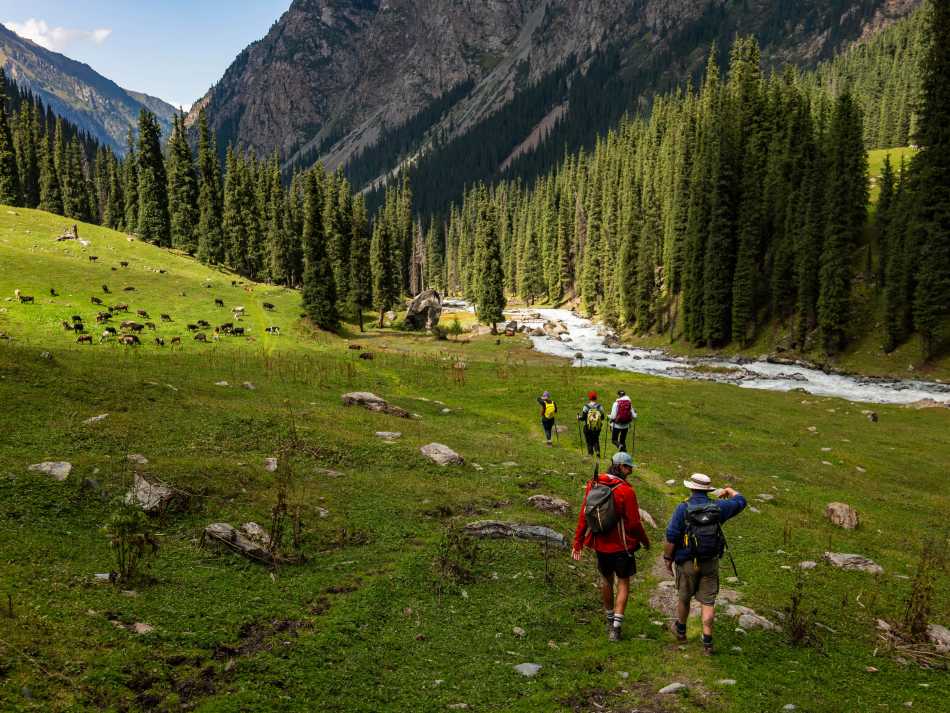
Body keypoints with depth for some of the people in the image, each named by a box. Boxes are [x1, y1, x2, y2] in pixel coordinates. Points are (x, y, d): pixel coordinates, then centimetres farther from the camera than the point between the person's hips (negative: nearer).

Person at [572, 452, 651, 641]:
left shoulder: (593, 485, -4)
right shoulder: (626, 491, -19)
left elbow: (583, 515, 0)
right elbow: (634, 523, -14)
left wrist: (578, 541, 6)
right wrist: (645, 541, 3)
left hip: (600, 545, 5)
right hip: (621, 546, -5)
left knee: (607, 581, 22)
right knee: (623, 584, 9)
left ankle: (610, 620, 37)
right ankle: (616, 627, 2)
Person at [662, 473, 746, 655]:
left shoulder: (683, 509, -16)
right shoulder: (718, 508, -6)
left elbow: (671, 538, -15)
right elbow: (740, 502, 13)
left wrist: (668, 559, -2)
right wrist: (730, 491, 32)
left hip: (687, 563, -2)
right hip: (711, 563, 2)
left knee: (683, 597, 18)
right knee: (708, 602, 8)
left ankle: (680, 630, 38)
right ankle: (707, 642, 7)